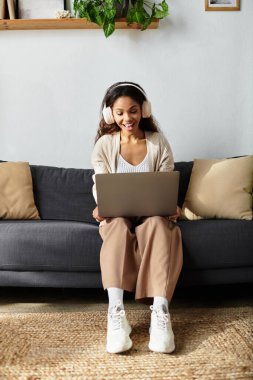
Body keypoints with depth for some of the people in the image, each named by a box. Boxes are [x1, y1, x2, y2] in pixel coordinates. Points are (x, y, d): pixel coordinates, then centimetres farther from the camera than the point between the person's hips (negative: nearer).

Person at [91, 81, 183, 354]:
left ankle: (160, 311, -43)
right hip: (117, 214, 0)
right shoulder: (104, 144, 2)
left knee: (158, 225, -36)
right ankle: (116, 312, -44)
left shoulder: (158, 141, 3)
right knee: (118, 227, -36)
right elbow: (100, 186, -3)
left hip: (152, 212, 0)